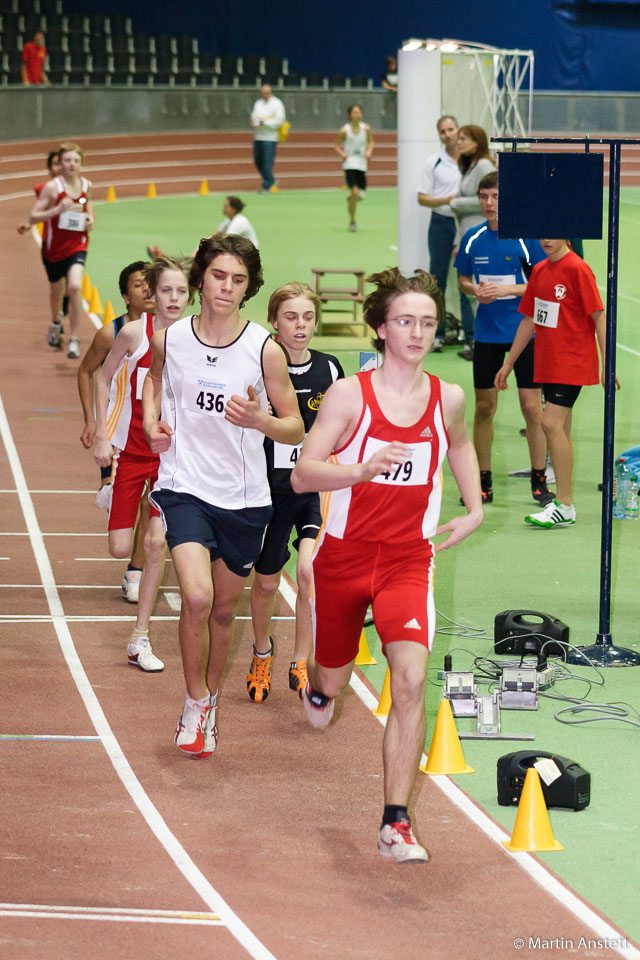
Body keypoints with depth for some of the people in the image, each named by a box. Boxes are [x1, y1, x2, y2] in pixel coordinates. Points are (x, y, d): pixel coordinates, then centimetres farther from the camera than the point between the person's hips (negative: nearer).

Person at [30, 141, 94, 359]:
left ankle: (74, 339, -13)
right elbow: (34, 217, -14)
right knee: (55, 290, 18)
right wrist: (57, 210, -28)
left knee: (75, 287, -22)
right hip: (53, 247, -1)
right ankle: (55, 323, 52)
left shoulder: (86, 185, -1)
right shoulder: (52, 187, -13)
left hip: (77, 245, 1)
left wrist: (90, 219, -2)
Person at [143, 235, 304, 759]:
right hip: (184, 486, -1)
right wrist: (152, 421, 3)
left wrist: (259, 420, -23)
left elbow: (296, 429, -3)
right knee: (197, 597, -20)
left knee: (224, 608, 13)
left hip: (244, 496, 1)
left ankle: (209, 703, 36)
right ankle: (195, 704, 1)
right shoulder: (169, 339, -3)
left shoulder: (265, 349, -9)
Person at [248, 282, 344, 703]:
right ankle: (262, 653, 41)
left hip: (317, 486, 1)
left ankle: (301, 664, -1)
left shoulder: (329, 368, 2)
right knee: (266, 581, 13)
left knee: (310, 571, -17)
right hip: (271, 486, -1)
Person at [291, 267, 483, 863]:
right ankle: (319, 688, 59)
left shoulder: (447, 398, 0)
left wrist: (474, 509, 15)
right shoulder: (350, 394, -11)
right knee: (334, 681, 17)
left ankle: (395, 824, -16)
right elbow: (302, 475, -15)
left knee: (410, 680, -21)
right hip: (344, 555, -1)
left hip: (408, 561, 1)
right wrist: (364, 470, -31)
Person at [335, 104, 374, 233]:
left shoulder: (366, 129, 0)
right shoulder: (344, 130, -8)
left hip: (361, 164, 4)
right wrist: (342, 153, -16)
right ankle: (352, 221, -2)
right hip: (349, 163, -4)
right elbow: (337, 146, 3)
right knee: (354, 191, -16)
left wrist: (369, 151, -4)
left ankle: (349, 198, 43)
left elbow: (371, 142, 15)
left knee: (360, 194, 5)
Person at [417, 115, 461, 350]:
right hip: (442, 223, -1)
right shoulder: (433, 162, 4)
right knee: (438, 278, -1)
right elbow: (422, 198, 2)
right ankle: (437, 333, 3)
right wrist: (446, 200, -13)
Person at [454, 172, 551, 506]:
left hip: (524, 331, -3)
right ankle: (483, 482, 14)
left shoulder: (527, 236, -8)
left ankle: (539, 479, 9)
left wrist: (507, 289, -18)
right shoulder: (473, 238, 3)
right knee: (484, 407, 5)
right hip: (487, 334, 3)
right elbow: (464, 280, 14)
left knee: (532, 407, -3)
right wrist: (476, 290, -8)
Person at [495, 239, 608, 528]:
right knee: (560, 429, 9)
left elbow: (598, 317, -11)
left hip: (573, 361, -8)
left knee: (552, 423, -15)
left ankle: (564, 507, -12)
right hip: (547, 363, 8)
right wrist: (508, 364, 22)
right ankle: (563, 501, 14)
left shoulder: (577, 269, -12)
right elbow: (529, 319, 19)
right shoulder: (539, 271, 11)